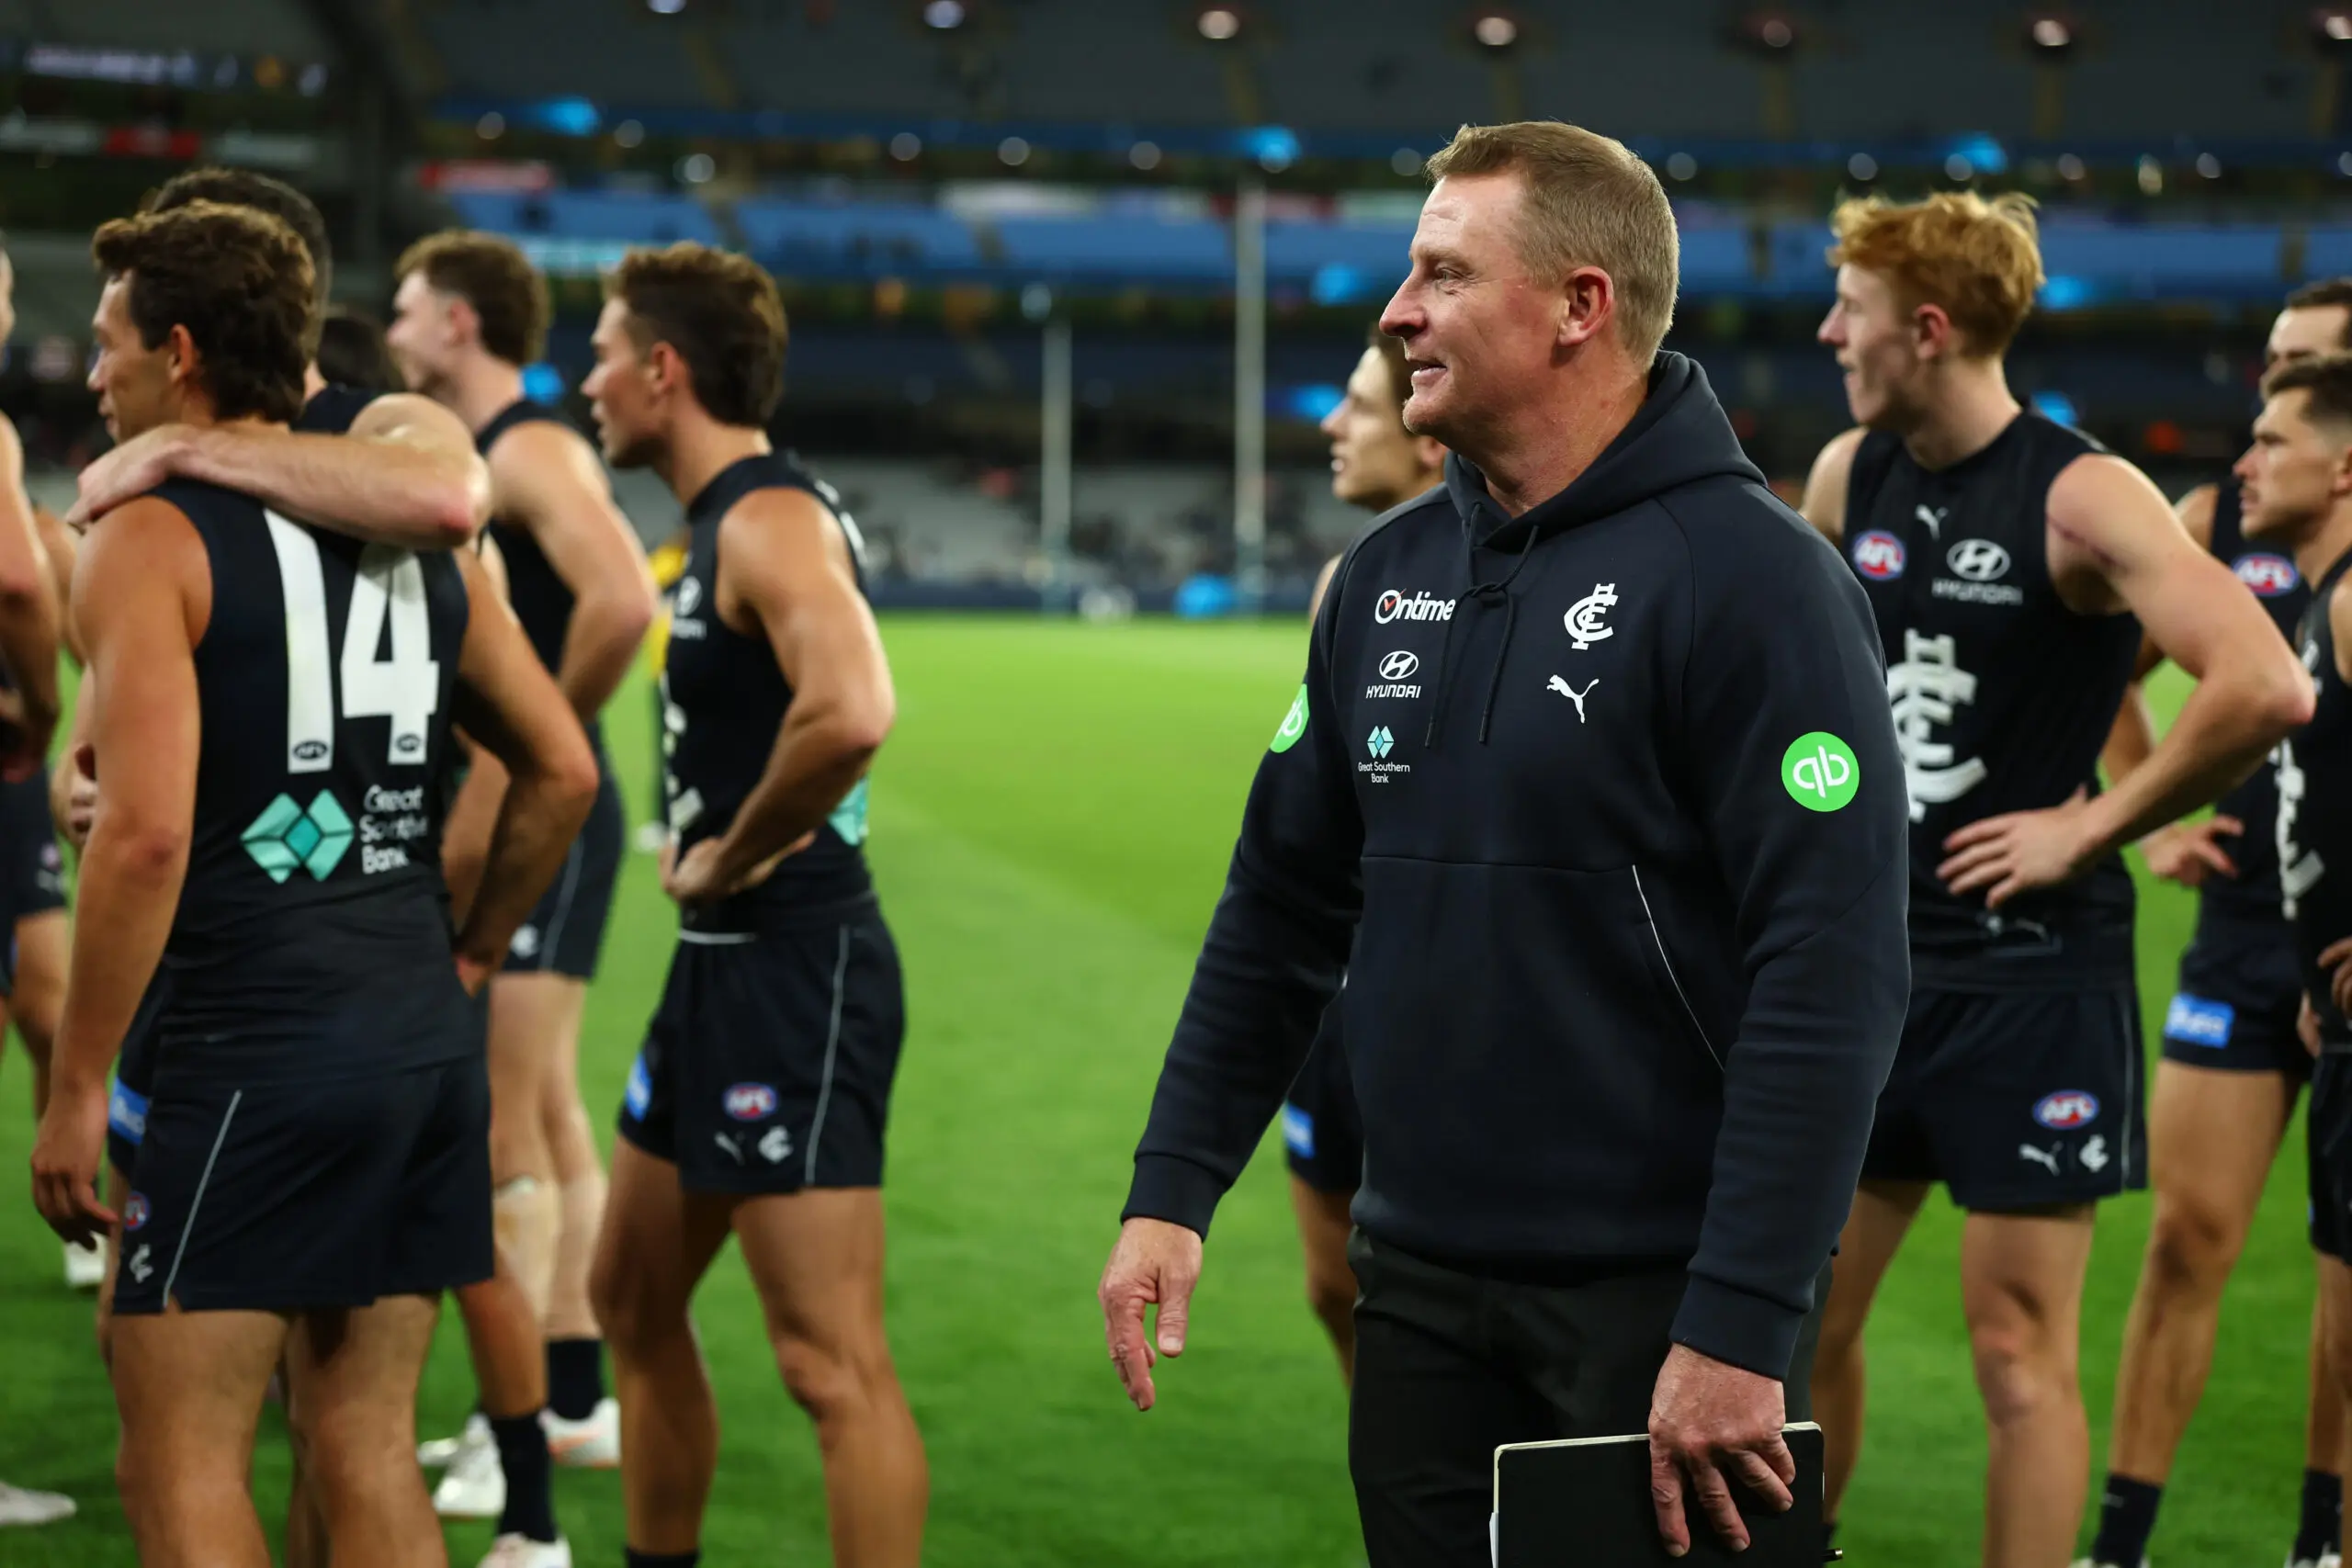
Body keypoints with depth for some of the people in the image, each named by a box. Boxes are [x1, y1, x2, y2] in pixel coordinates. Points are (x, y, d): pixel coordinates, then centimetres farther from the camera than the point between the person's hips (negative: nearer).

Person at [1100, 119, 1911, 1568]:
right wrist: (1171, 1192, 7)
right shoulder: (1391, 576, 9)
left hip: (1663, 1302, -6)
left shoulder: (1753, 573, -13)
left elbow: (1834, 976, -19)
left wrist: (1741, 1334, -23)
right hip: (1422, 1288, 6)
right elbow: (1283, 907, 16)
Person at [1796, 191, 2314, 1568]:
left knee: (2020, 1348, -1)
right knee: (1806, 1319, 11)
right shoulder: (1849, 474, 5)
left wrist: (2092, 826, -19)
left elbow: (2269, 687, -27)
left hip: (2031, 974, -6)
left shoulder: (2082, 498, -15)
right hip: (1869, 958, 6)